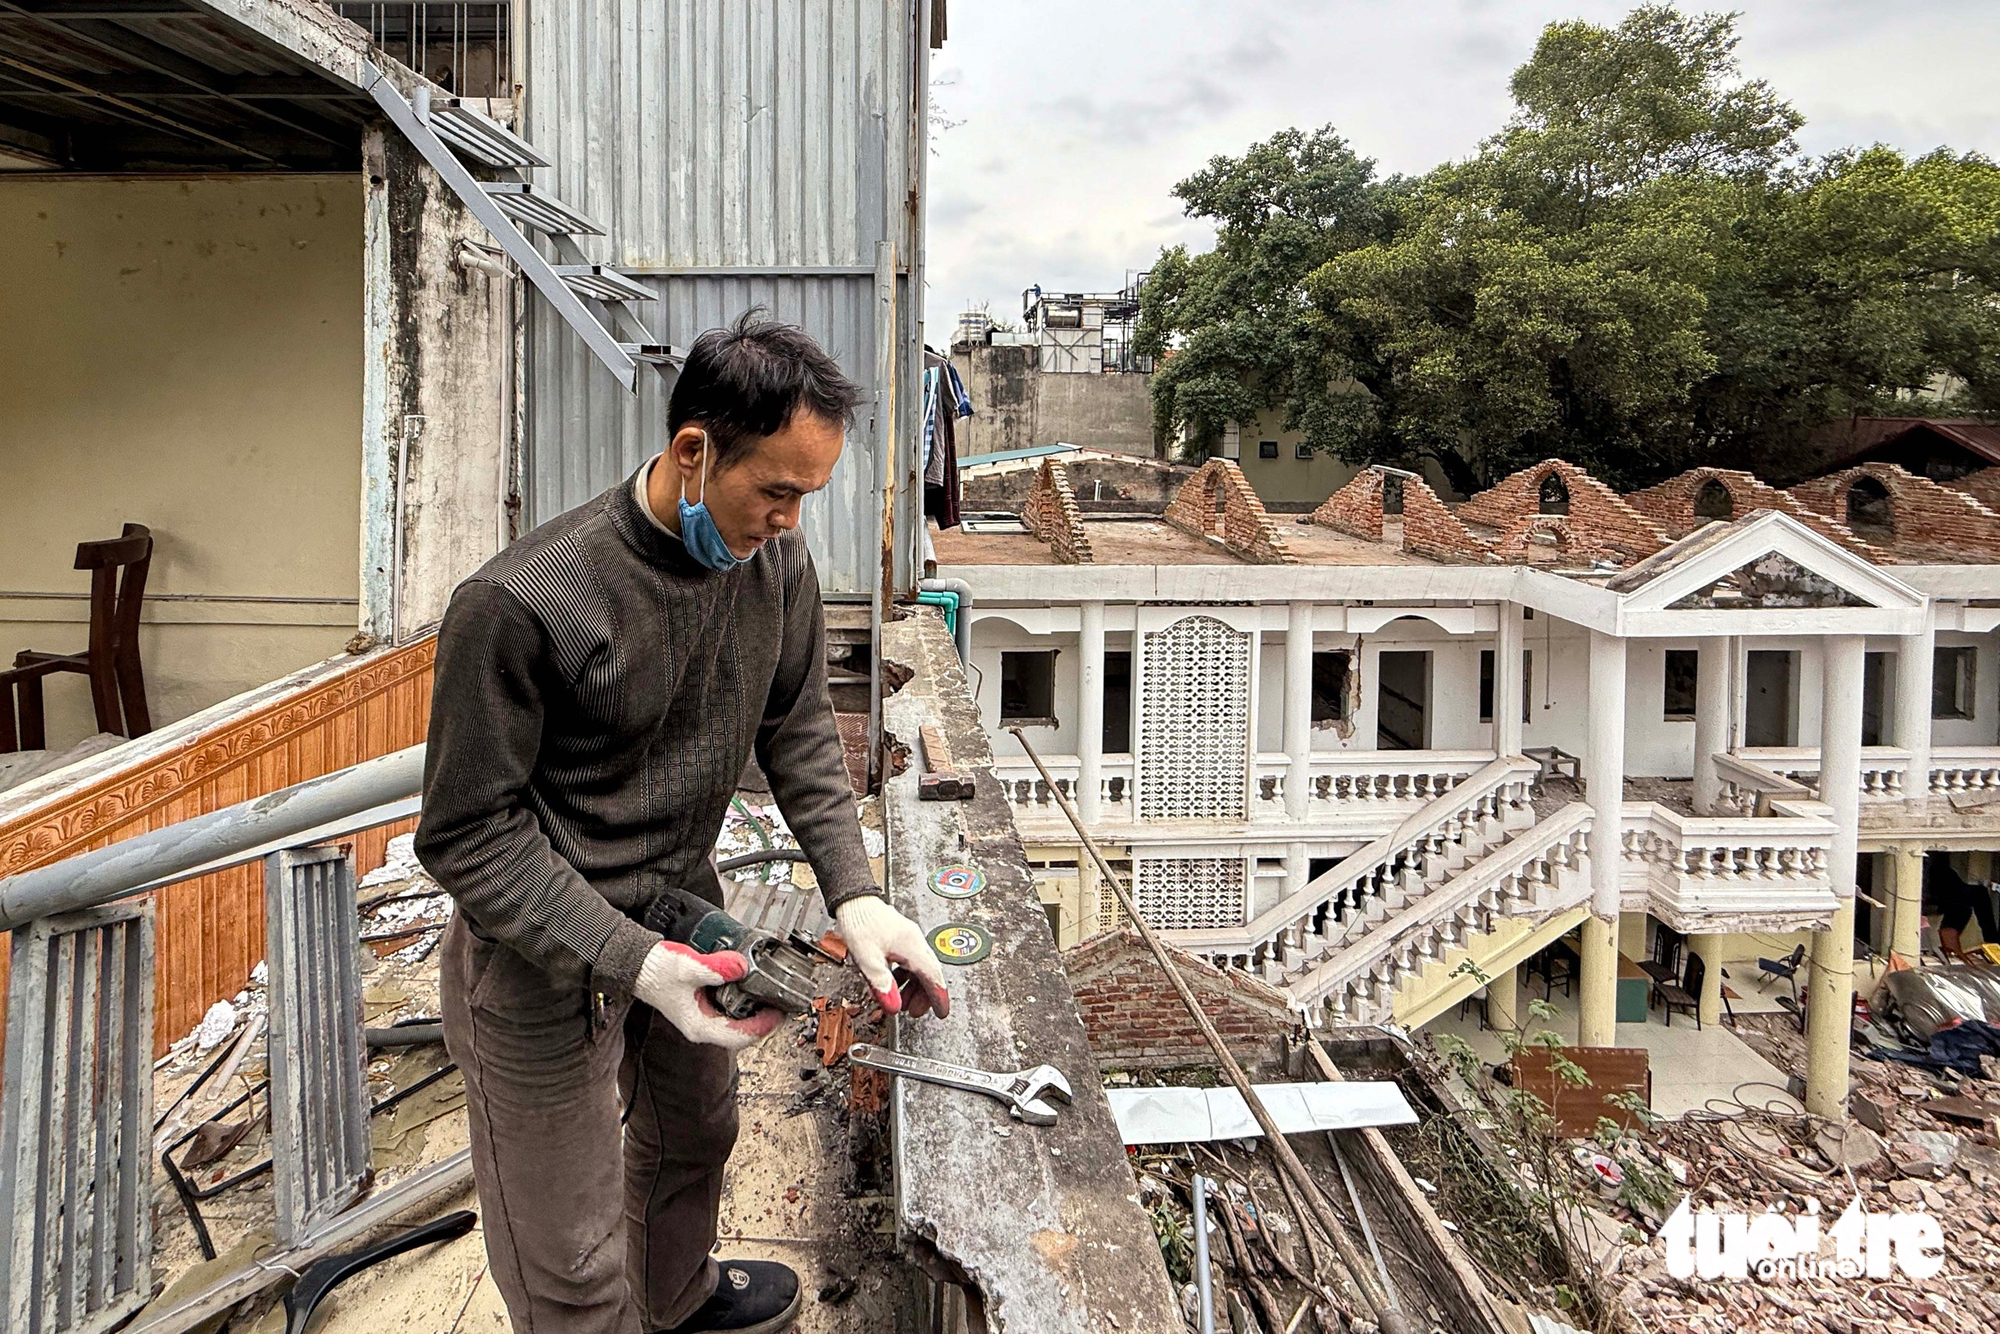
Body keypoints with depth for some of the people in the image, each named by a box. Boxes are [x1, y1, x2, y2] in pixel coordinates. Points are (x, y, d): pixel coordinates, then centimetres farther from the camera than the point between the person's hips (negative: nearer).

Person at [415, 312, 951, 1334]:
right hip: (546, 962, -6)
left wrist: (853, 893, -10)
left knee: (696, 1133, 31)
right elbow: (468, 832, -21)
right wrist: (628, 961, -29)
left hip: (685, 913, 7)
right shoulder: (520, 605, -30)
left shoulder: (773, 556, -11)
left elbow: (797, 728, 1)